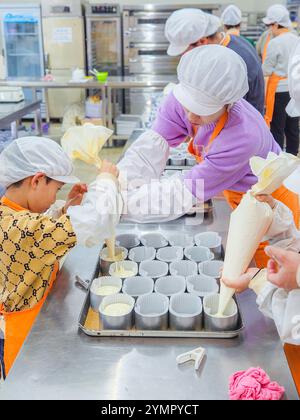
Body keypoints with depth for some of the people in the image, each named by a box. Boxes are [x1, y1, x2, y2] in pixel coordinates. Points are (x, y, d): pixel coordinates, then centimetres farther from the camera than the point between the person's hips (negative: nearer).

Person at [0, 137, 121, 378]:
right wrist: (106, 180, -20)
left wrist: (66, 209, -2)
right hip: (22, 338, -8)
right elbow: (91, 223, -38)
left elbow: (45, 236, 13)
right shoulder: (22, 228, -35)